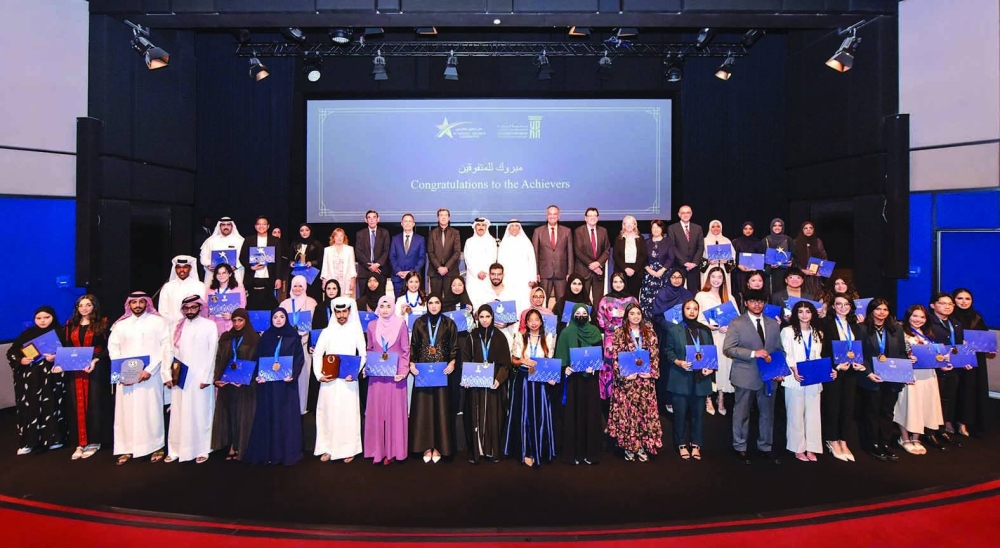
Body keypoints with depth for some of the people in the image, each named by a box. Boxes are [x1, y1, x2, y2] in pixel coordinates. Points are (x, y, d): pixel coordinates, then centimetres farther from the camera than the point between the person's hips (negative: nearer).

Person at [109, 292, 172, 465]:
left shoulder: (158, 321, 2)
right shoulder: (121, 324, 12)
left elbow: (166, 348, -4)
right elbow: (113, 348, 8)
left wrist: (149, 369, -12)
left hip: (150, 375, -3)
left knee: (151, 410, 0)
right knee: (127, 411, 4)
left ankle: (156, 447, 8)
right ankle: (127, 449, 12)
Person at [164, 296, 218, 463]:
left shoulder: (209, 325, -1)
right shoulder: (178, 327, 12)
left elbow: (212, 353, -6)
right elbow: (171, 352, 10)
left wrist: (207, 377, -11)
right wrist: (167, 375, 1)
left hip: (200, 377, -4)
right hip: (180, 377, 4)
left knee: (200, 414, 2)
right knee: (179, 414, 8)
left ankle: (202, 449, 9)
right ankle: (176, 450, 17)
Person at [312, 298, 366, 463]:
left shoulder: (356, 331, 3)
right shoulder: (327, 331, 6)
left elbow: (363, 355, 2)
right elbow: (317, 354, 6)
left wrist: (355, 372, -12)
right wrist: (319, 375, -6)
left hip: (348, 380, -1)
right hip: (329, 380, 1)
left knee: (348, 413, 1)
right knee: (328, 412, 5)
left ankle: (348, 449, 12)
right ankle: (327, 448, 16)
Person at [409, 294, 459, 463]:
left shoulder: (449, 323, 3)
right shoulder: (419, 323, 6)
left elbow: (455, 347, 2)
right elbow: (413, 346, 6)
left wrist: (452, 362, -14)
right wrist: (411, 363, -7)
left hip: (442, 371, -1)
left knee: (441, 408, 2)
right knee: (423, 408, 3)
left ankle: (438, 446, 11)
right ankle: (426, 446, 13)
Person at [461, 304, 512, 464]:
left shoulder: (499, 337, 1)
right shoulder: (472, 336, 2)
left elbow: (505, 362, 0)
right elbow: (465, 359, 3)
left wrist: (499, 379, -13)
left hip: (494, 383, 0)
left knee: (493, 416, 3)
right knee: (475, 417, 3)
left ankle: (494, 451, 13)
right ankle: (476, 451, 11)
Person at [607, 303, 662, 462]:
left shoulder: (649, 332, 8)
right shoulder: (619, 333, 0)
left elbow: (655, 354, 5)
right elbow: (615, 356, -5)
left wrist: (652, 372, -6)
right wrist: (623, 374, -13)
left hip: (646, 379, 2)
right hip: (626, 379, -2)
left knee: (645, 410, 2)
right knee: (626, 411, -1)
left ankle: (642, 446, 10)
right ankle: (628, 446, 8)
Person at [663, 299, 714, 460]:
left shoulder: (706, 330, 9)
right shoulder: (674, 330, -1)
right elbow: (667, 351, -1)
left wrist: (711, 367, -7)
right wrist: (678, 362, -17)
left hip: (700, 378, 3)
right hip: (681, 379, -3)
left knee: (698, 413, 8)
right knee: (680, 413, 5)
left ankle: (696, 445, 20)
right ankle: (682, 445, 18)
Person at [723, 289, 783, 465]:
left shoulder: (773, 324, 9)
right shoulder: (737, 324, -7)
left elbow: (779, 350, 12)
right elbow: (728, 349, -14)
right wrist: (753, 353, -21)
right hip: (746, 376, -4)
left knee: (767, 413, 14)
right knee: (742, 414, 7)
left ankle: (765, 447, 30)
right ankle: (740, 448, 21)